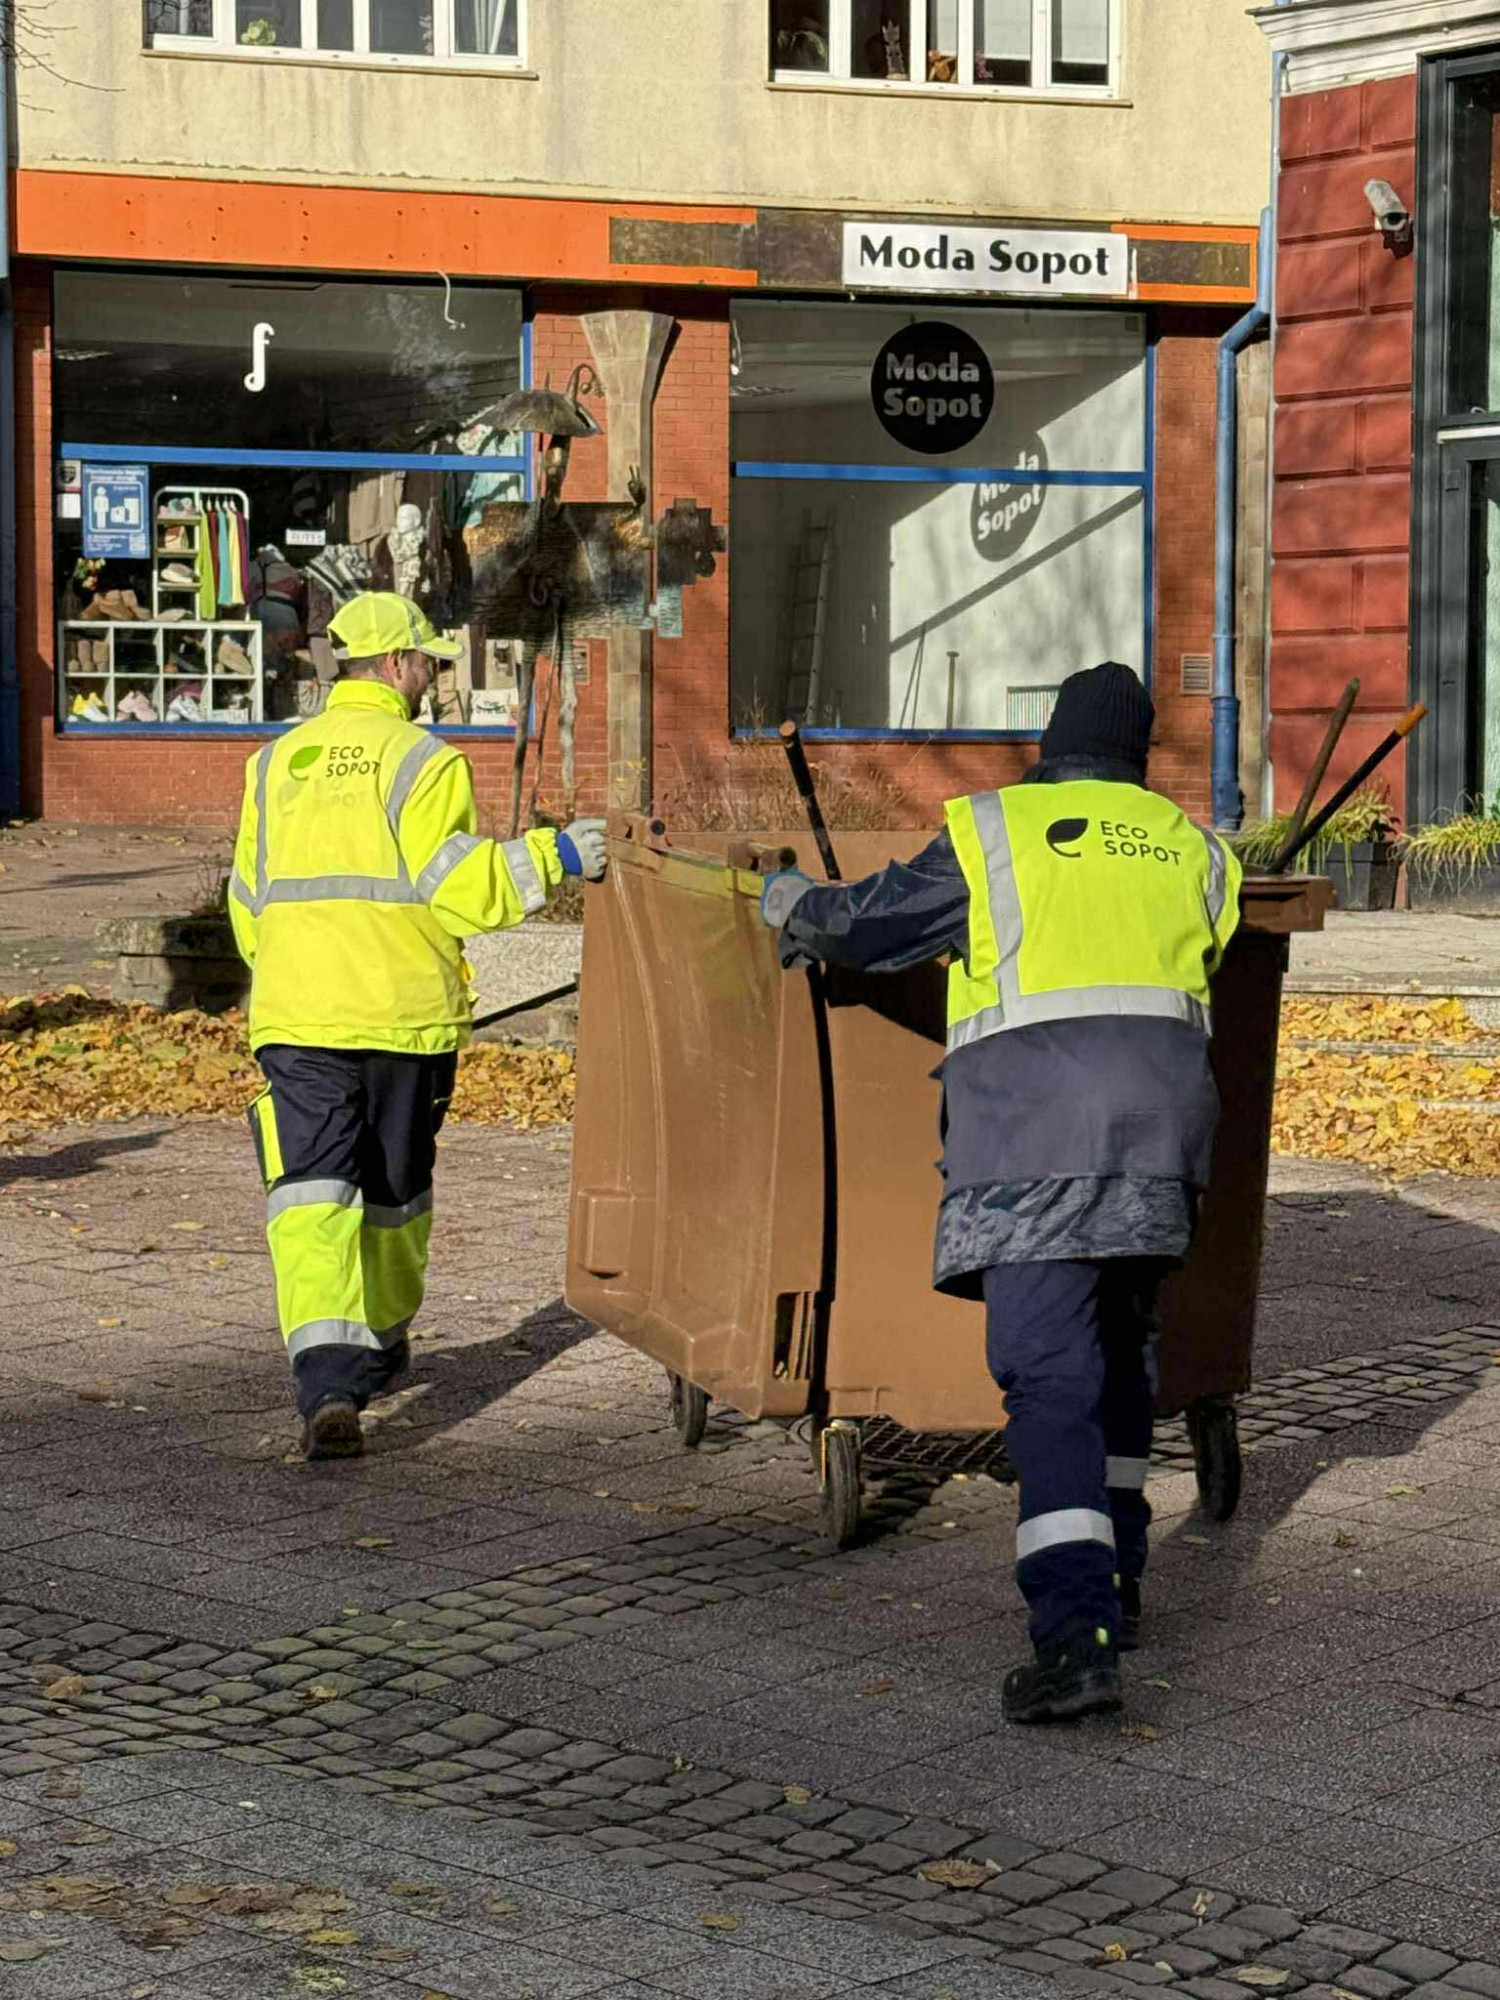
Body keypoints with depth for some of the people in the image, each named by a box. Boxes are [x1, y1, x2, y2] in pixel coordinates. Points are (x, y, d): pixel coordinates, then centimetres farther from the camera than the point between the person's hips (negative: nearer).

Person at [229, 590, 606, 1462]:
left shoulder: (277, 763, 11)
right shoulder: (422, 761, -5)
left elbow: (248, 905, 17)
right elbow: (462, 885, -12)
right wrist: (553, 856, -3)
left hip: (295, 1015, 2)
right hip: (404, 1014, -2)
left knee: (312, 1194, -6)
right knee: (394, 1192, 18)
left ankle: (328, 1383, -23)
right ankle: (379, 1345, 36)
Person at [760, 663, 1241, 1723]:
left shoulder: (990, 832, 7)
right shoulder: (1193, 851, 19)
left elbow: (866, 921, 13)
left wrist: (797, 910, 37)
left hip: (1034, 1125, -5)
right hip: (1164, 1107, 5)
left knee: (1048, 1368, -10)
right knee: (1122, 1346, 22)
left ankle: (1076, 1633, -21)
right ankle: (1115, 1579, 31)